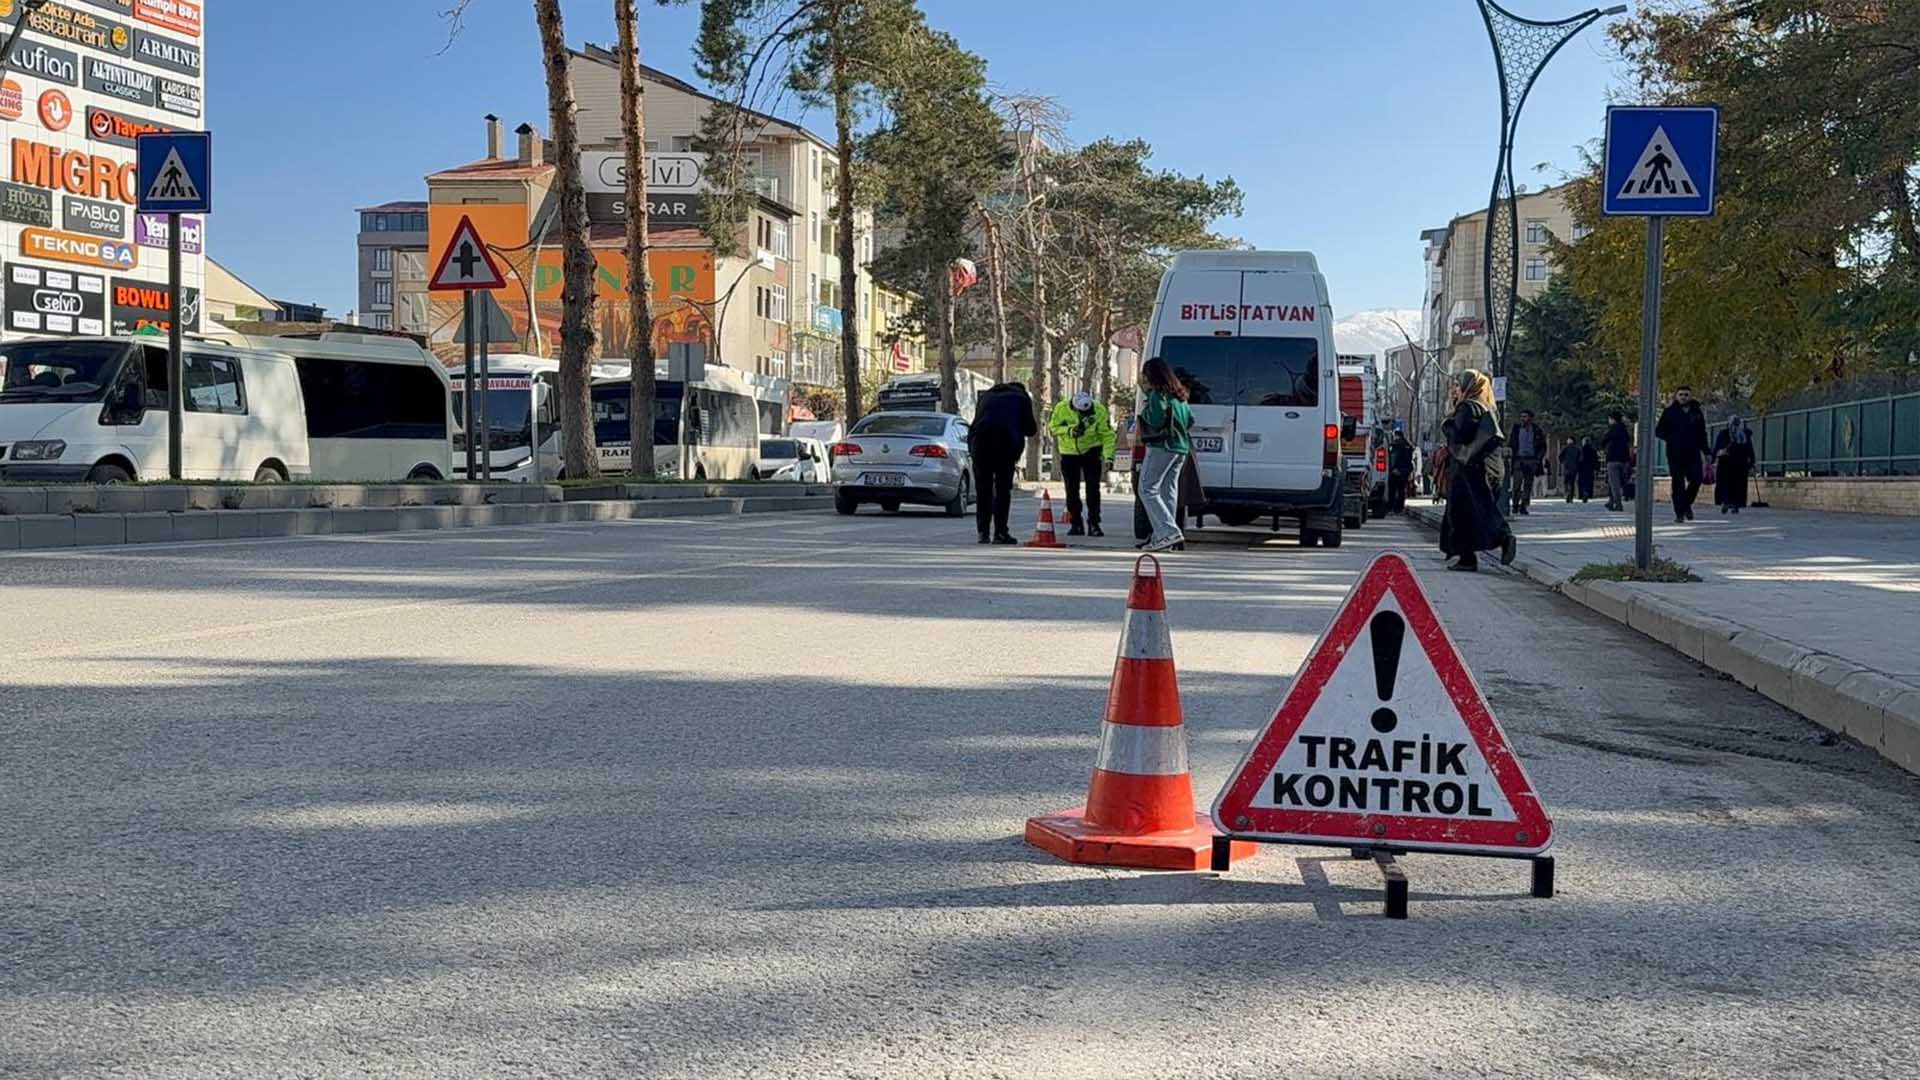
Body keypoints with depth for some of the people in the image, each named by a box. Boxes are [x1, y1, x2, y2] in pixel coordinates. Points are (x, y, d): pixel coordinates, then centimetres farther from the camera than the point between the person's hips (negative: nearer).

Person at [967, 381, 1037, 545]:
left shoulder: (986, 396, 29)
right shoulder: (1022, 398, 18)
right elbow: (1030, 429, 15)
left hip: (980, 441, 3)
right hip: (1006, 442, -3)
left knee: (983, 490, 10)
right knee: (1003, 489, 5)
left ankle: (983, 533, 7)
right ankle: (1000, 532, 0)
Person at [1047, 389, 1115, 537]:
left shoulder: (1099, 411, -20)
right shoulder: (1061, 408, -20)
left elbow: (1108, 435, -15)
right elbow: (1052, 427, -8)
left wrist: (1109, 456, -25)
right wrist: (1069, 431, -26)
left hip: (1091, 452, -1)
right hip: (1069, 453, 1)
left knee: (1093, 489, -6)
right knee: (1072, 490, 3)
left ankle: (1093, 524, 0)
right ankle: (1076, 524, 13)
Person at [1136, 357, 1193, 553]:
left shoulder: (1158, 394, -9)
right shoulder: (1179, 394, 18)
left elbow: (1156, 420, -19)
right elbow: (1190, 420, 20)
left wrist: (1143, 410, -2)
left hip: (1162, 447, -9)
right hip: (1180, 448, 9)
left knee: (1147, 489, -8)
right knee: (1168, 491, 9)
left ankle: (1169, 531, -19)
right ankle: (1162, 537, 8)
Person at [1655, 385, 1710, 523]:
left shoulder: (1697, 413, 12)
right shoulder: (1670, 412, 3)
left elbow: (1702, 434, 15)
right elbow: (1659, 431, 6)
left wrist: (1705, 453, 10)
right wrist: (1672, 438, -6)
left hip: (1693, 453, 2)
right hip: (1675, 454, -2)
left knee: (1696, 480, -7)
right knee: (1678, 483, -2)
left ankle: (1686, 505, 17)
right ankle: (1679, 513, 1)